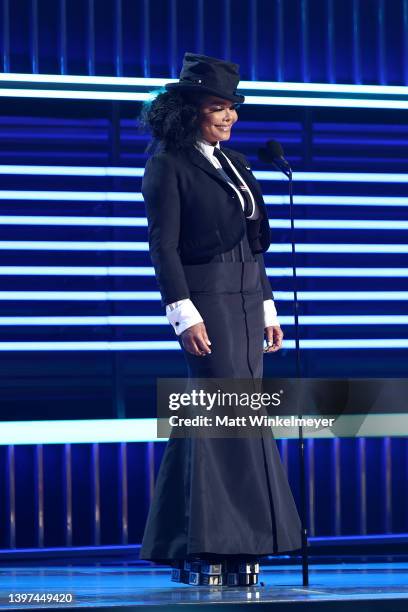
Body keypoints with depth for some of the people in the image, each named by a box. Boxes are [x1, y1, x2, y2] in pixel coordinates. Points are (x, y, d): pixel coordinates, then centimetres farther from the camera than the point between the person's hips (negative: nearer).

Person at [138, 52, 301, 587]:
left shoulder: (234, 163, 18)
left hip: (246, 302, 7)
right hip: (206, 301, -7)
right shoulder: (168, 165, -4)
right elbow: (163, 246, -10)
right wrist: (184, 314, -17)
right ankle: (220, 548, -9)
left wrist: (268, 310, 16)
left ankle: (186, 551, 8)